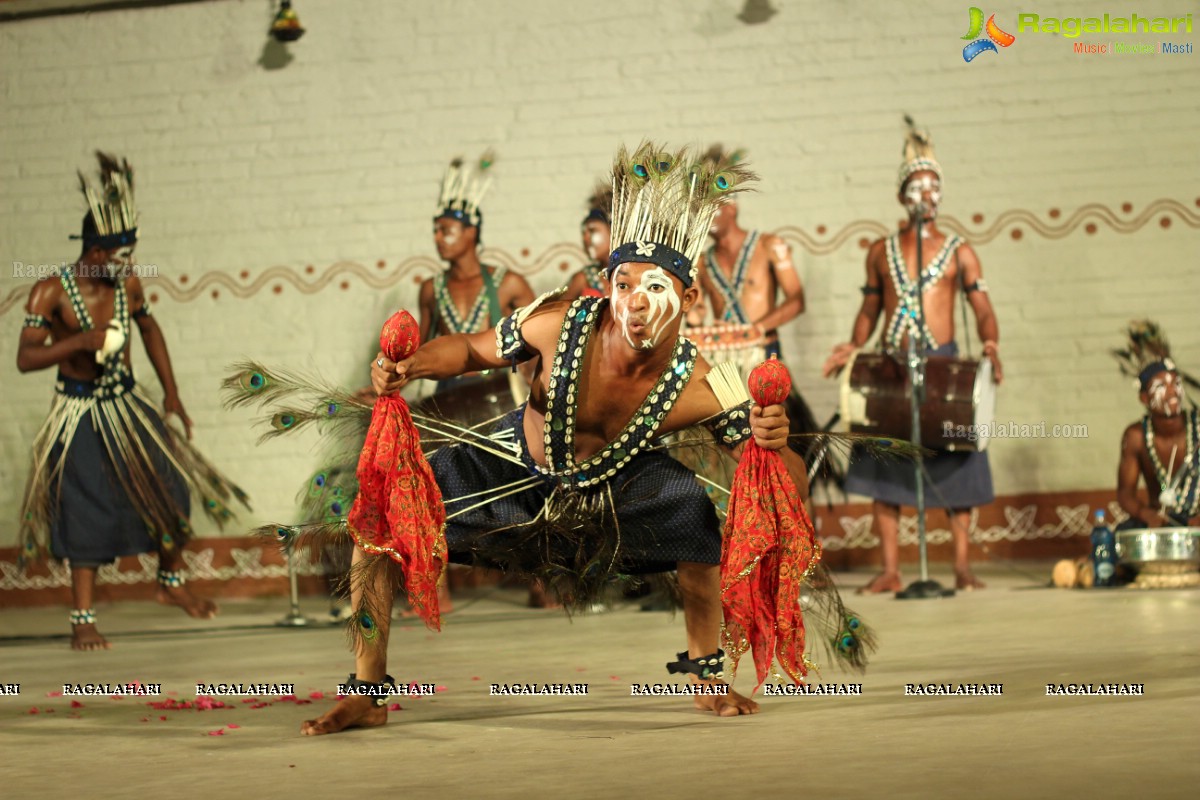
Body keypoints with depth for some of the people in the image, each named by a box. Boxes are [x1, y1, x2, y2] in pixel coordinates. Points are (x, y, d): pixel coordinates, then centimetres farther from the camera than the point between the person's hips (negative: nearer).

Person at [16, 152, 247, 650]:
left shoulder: (128, 286, -3)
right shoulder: (50, 293, -15)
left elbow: (149, 329, 17)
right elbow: (25, 358, -15)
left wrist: (171, 391, 13)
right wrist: (80, 341, -29)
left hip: (126, 405, 4)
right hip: (79, 415, -4)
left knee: (171, 487, 1)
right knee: (87, 515, -2)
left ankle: (172, 582, 25)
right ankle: (83, 620, 9)